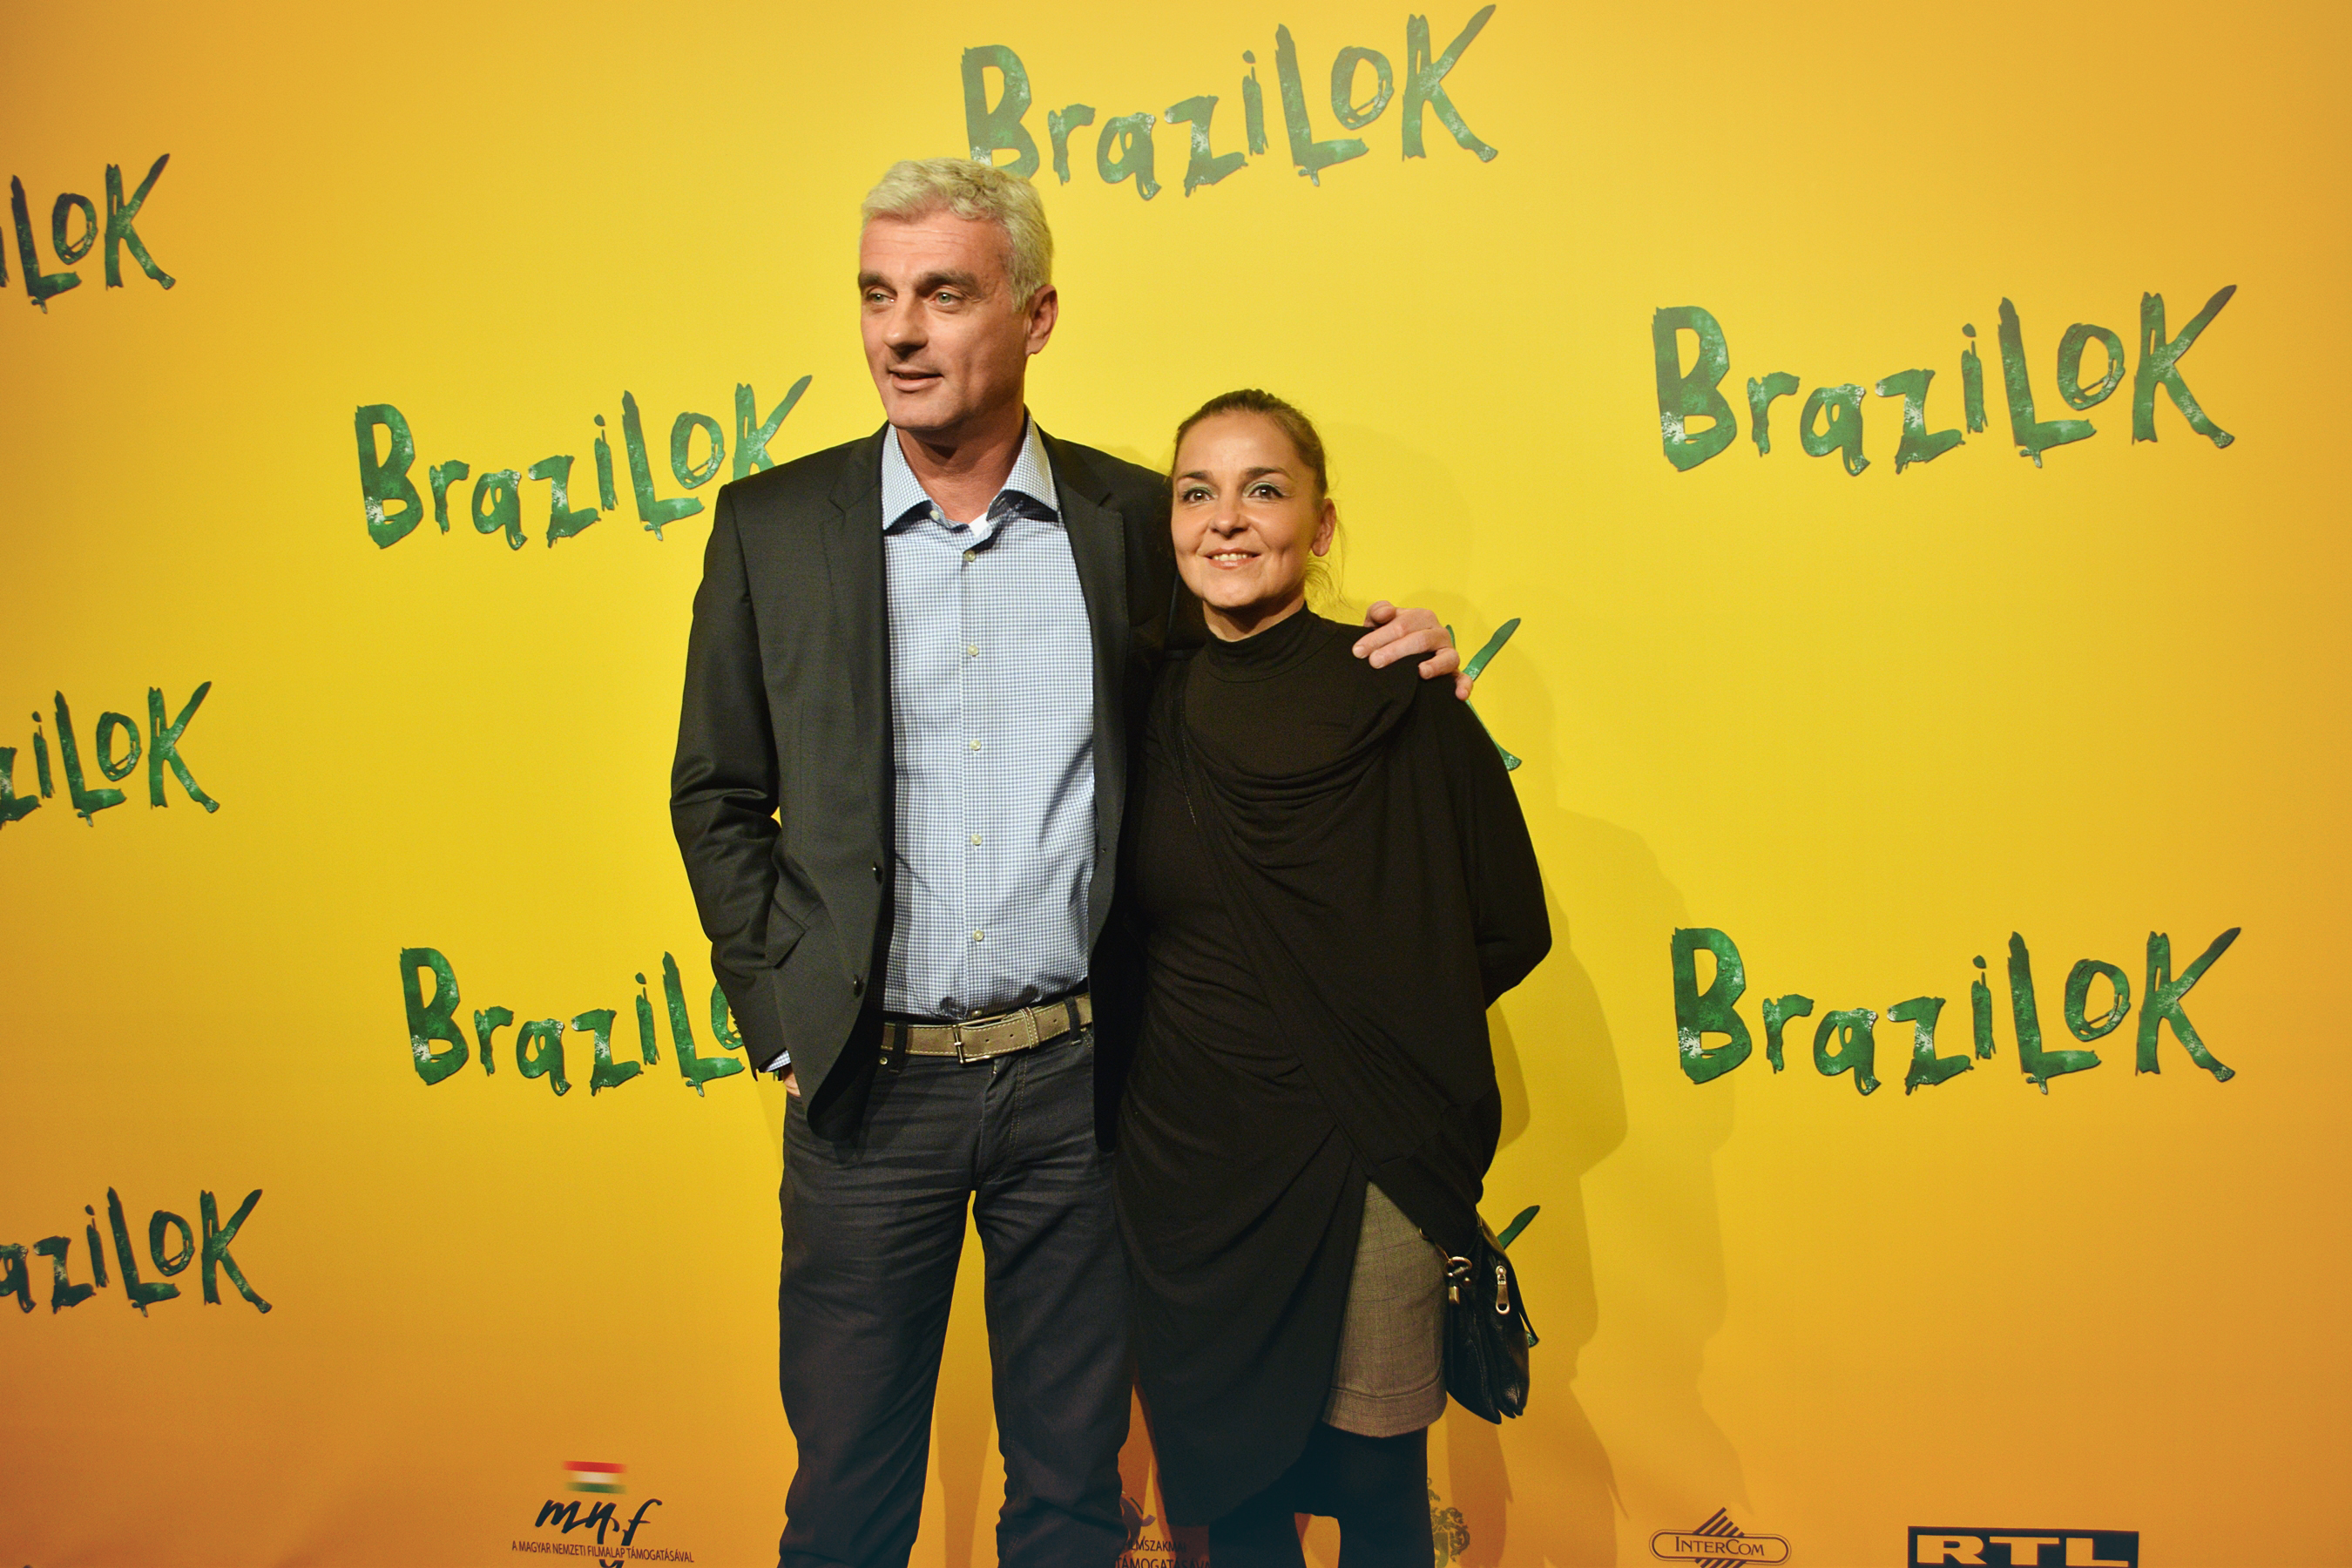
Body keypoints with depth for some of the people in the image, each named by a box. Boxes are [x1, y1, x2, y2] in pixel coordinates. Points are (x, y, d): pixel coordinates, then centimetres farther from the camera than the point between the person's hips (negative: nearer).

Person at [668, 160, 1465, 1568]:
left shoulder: (1134, 518, 1)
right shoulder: (772, 526, 1)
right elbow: (718, 799, 5)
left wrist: (1376, 657, -7)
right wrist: (785, 1019, -1)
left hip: (1074, 1074, 0)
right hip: (870, 1082, 0)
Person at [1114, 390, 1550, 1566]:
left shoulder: (1407, 710, -8)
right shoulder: (1149, 711, 2)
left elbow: (1511, 930, -2)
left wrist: (1369, 1025, -4)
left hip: (1361, 1165, -3)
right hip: (1182, 1164, 3)